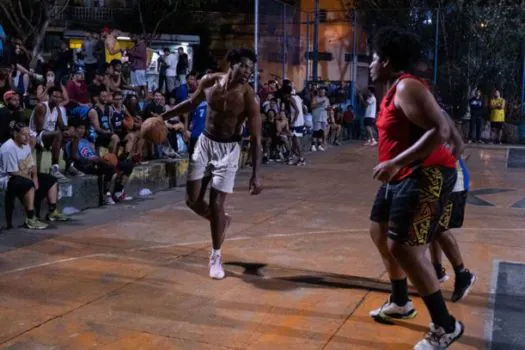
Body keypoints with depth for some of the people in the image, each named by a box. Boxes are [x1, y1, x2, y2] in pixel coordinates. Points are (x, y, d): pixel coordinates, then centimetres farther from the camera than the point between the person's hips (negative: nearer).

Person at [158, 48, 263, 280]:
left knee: (216, 203, -7)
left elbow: (256, 139, -17)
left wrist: (255, 175, -21)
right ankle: (221, 221, 35)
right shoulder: (209, 82, -7)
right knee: (192, 200, 4)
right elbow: (191, 104, 14)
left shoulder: (249, 98, -18)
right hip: (205, 143, 4)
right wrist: (163, 117, 14)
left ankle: (216, 256, 12)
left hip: (228, 149, -4)